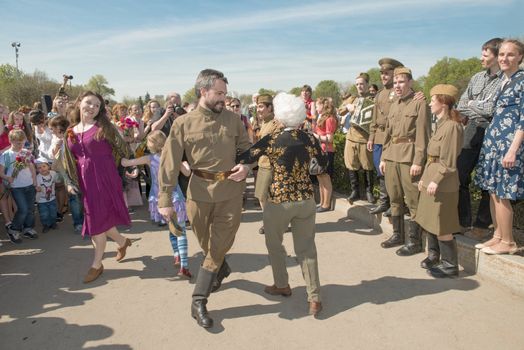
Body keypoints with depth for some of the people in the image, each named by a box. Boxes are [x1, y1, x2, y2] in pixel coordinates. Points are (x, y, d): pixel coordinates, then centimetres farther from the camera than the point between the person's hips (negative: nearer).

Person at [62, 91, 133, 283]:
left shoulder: (103, 127, -4)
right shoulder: (71, 132, 10)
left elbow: (123, 148, -2)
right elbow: (68, 160, 13)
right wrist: (70, 182, 6)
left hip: (105, 179, -5)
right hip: (86, 181, 5)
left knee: (99, 219, -2)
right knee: (96, 219, 12)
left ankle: (97, 264, 13)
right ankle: (122, 241, 39)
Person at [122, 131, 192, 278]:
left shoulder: (149, 159, -5)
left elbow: (124, 163, -4)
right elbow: (187, 173, 4)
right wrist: (185, 164, 24)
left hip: (159, 200, 3)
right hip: (174, 199, -2)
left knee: (172, 229, 23)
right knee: (181, 232, -1)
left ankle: (177, 256, 24)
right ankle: (184, 266, -10)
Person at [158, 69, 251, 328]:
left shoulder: (233, 120, 1)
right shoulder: (183, 123, -4)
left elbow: (247, 149, 10)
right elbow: (169, 163, -6)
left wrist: (246, 166, -13)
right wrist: (165, 199, -10)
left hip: (230, 192, 1)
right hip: (200, 192, 0)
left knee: (218, 247, 4)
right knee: (207, 245, 17)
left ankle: (198, 301, 17)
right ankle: (221, 270, 49)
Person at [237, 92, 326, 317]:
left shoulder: (272, 140, -13)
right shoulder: (310, 139, -2)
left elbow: (243, 159, -8)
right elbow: (323, 164, 15)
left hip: (278, 201, -3)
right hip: (306, 199, 4)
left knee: (274, 244, 21)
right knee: (306, 248, 11)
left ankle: (282, 285, 35)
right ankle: (314, 298, 11)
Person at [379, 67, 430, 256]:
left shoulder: (420, 104, -5)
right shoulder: (394, 105, 16)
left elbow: (423, 135, -11)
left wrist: (418, 162, -16)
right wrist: (383, 157, 14)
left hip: (409, 159, -7)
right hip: (391, 157, 7)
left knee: (413, 201, 0)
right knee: (395, 198, 13)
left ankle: (414, 241, 11)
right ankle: (397, 234, 27)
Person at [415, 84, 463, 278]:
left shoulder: (452, 126, -15)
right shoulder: (441, 124, 13)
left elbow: (449, 162, -18)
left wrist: (436, 181, -20)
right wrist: (424, 178, 15)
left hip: (442, 184, -9)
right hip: (431, 180, 9)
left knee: (441, 227, 0)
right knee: (429, 221, 17)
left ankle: (450, 264, 12)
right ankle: (434, 255, 32)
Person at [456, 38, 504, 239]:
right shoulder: (477, 78, 13)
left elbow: (491, 109, -15)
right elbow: (461, 106, 13)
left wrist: (472, 105, -1)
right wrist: (473, 115, -2)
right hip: (472, 131, 6)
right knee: (459, 176, 3)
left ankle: (481, 226, 17)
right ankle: (463, 222, 16)